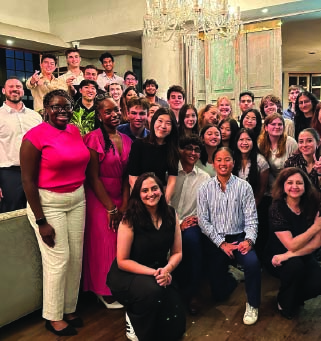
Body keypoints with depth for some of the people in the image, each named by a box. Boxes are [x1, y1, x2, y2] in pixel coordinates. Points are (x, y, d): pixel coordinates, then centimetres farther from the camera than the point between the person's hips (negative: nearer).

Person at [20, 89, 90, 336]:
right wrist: (41, 221, -14)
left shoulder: (75, 131, 5)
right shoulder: (36, 136, -13)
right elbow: (28, 180, -12)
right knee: (58, 259, -1)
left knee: (76, 256, 11)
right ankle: (54, 316, 20)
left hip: (77, 199, 6)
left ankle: (70, 308, 30)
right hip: (48, 203, -6)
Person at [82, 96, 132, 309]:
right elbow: (93, 177, -14)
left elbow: (127, 176, 5)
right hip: (100, 200, -5)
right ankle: (105, 291, 23)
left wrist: (124, 205, -4)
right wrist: (111, 208, -13)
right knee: (104, 245, 3)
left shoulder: (126, 140, 6)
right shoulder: (94, 138, -13)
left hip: (120, 200, 6)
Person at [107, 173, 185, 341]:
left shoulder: (171, 215, -4)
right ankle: (133, 319, -4)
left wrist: (166, 270, -20)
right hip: (126, 275, -4)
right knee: (153, 291, -37)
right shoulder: (130, 219, -18)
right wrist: (153, 272, -24)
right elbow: (122, 261, -15)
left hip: (159, 275, 5)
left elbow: (177, 253, 0)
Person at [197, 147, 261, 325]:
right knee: (219, 293, 4)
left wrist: (249, 240, -22)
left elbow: (251, 218, -6)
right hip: (215, 241, 1)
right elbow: (203, 220, -5)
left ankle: (253, 305, -6)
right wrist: (222, 243, -13)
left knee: (253, 262, -33)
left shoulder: (244, 186, -4)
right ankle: (233, 275, 39)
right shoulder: (205, 189, -2)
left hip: (238, 237, -1)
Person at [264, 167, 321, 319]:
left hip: (303, 257, 3)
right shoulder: (277, 209, -20)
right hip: (276, 259, -3)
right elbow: (292, 245, -24)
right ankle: (285, 303, -3)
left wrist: (289, 255, -26)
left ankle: (295, 297, 12)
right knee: (295, 265, -35)